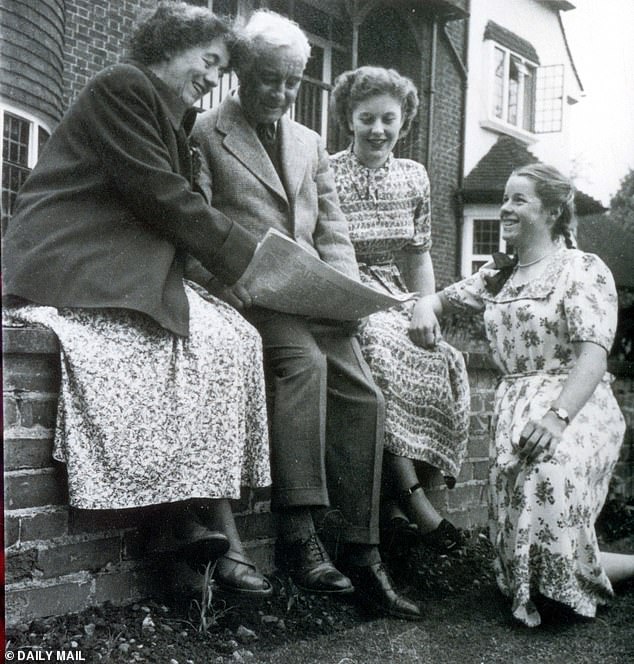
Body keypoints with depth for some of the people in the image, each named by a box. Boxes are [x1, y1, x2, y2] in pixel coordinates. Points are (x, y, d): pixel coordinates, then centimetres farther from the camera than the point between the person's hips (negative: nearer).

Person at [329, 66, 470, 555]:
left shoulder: (414, 176, 16)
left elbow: (420, 258, 17)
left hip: (397, 299, 4)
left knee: (445, 360, -25)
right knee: (381, 347, -36)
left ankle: (392, 502, -23)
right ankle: (411, 493, -31)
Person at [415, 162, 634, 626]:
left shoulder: (584, 269, -1)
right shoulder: (498, 276, 19)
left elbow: (593, 354, -12)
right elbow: (446, 297, 30)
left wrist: (557, 415, -27)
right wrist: (426, 309, 4)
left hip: (575, 405, -5)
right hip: (513, 410, 5)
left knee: (550, 473, -34)